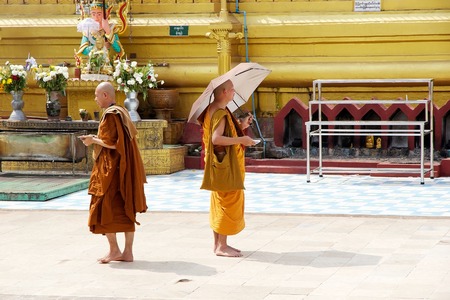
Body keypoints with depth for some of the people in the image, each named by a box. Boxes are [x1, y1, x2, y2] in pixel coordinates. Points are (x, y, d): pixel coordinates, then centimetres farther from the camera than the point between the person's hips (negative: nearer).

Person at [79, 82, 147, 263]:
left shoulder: (110, 115, -16)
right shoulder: (122, 112, 12)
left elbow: (112, 143, -21)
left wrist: (94, 141, -8)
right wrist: (97, 139, 16)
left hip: (111, 169, -9)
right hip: (125, 168, 9)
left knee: (104, 209, 0)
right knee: (126, 210, 8)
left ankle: (114, 249, 0)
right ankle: (128, 252, 10)